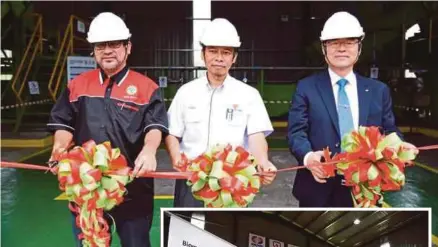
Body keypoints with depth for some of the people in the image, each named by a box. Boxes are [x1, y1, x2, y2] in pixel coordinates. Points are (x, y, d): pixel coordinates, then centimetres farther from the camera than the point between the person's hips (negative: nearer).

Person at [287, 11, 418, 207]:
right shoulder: (306, 87, 1)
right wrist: (308, 156, -28)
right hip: (318, 187, -2)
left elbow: (389, 131, 8)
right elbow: (296, 131, -7)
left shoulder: (378, 90, 9)